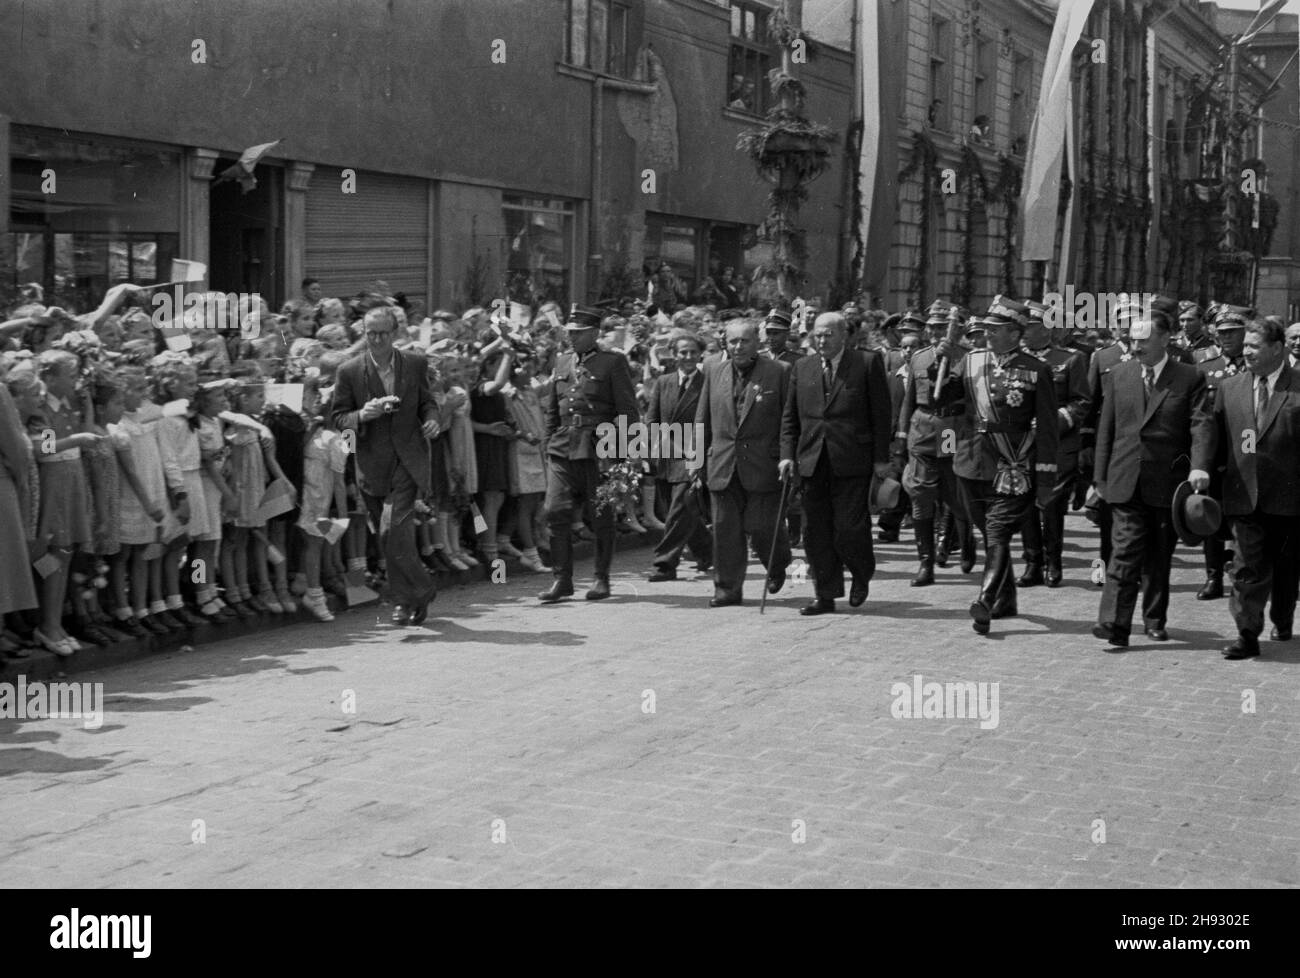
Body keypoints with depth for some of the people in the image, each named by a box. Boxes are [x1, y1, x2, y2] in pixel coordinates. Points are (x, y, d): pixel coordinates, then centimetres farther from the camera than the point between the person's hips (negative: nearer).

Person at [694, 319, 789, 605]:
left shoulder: (778, 372, -2)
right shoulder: (713, 372, 10)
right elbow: (702, 421, 14)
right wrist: (699, 462, 10)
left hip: (763, 466, -3)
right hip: (723, 467, 4)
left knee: (761, 527, -2)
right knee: (726, 529, 4)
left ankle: (778, 565, 29)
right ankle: (728, 589, 13)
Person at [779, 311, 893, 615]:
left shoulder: (868, 363, 0)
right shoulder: (801, 369, 11)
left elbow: (881, 413, -1)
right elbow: (790, 417, 13)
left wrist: (881, 459, -4)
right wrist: (787, 454, 1)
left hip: (852, 461, -4)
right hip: (812, 461, 4)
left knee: (849, 528, -5)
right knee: (815, 532, 4)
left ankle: (862, 575, 24)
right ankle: (826, 596, 14)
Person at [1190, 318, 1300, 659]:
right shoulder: (1230, 388, 8)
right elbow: (1212, 430, 1)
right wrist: (1200, 466, -15)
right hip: (1244, 495, 1)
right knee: (1248, 568, -3)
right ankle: (1247, 636, 0)